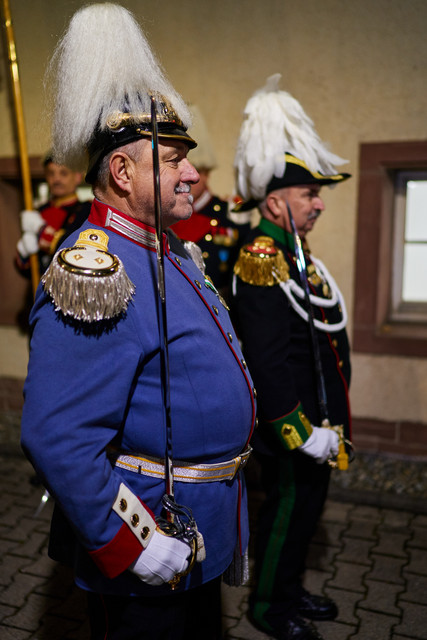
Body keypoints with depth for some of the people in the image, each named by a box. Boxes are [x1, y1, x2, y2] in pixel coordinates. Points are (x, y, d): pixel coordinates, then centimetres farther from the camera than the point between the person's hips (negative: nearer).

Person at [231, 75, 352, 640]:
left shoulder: (291, 253, 9)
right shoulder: (263, 260, -23)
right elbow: (268, 361, -28)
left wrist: (326, 419, 18)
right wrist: (301, 431, -24)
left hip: (315, 417, 10)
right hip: (289, 423, -10)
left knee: (305, 504, 22)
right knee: (288, 507, 8)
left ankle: (290, 589, 42)